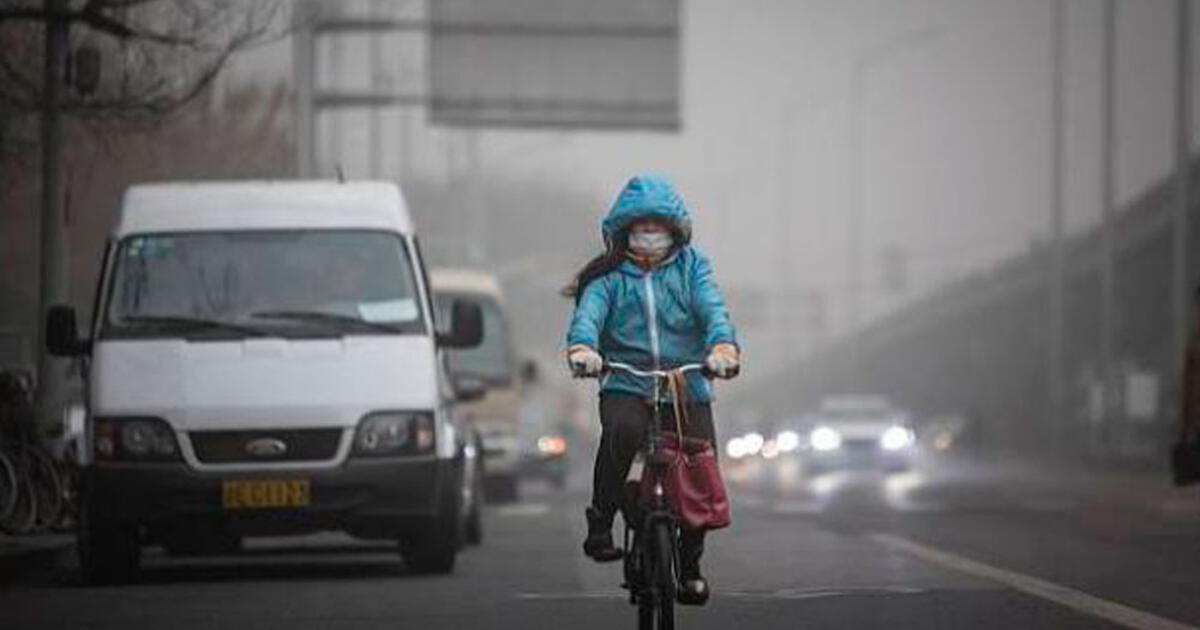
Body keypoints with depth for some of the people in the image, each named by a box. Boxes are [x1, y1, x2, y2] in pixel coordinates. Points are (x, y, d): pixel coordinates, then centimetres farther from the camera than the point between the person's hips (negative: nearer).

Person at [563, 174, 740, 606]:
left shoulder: (691, 266, 11)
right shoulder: (609, 275, 8)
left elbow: (712, 307, -6)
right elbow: (589, 312, -10)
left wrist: (723, 345, -27)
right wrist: (582, 347, -34)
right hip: (626, 388, -2)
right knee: (621, 432, -35)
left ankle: (689, 564, 14)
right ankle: (600, 521, -19)